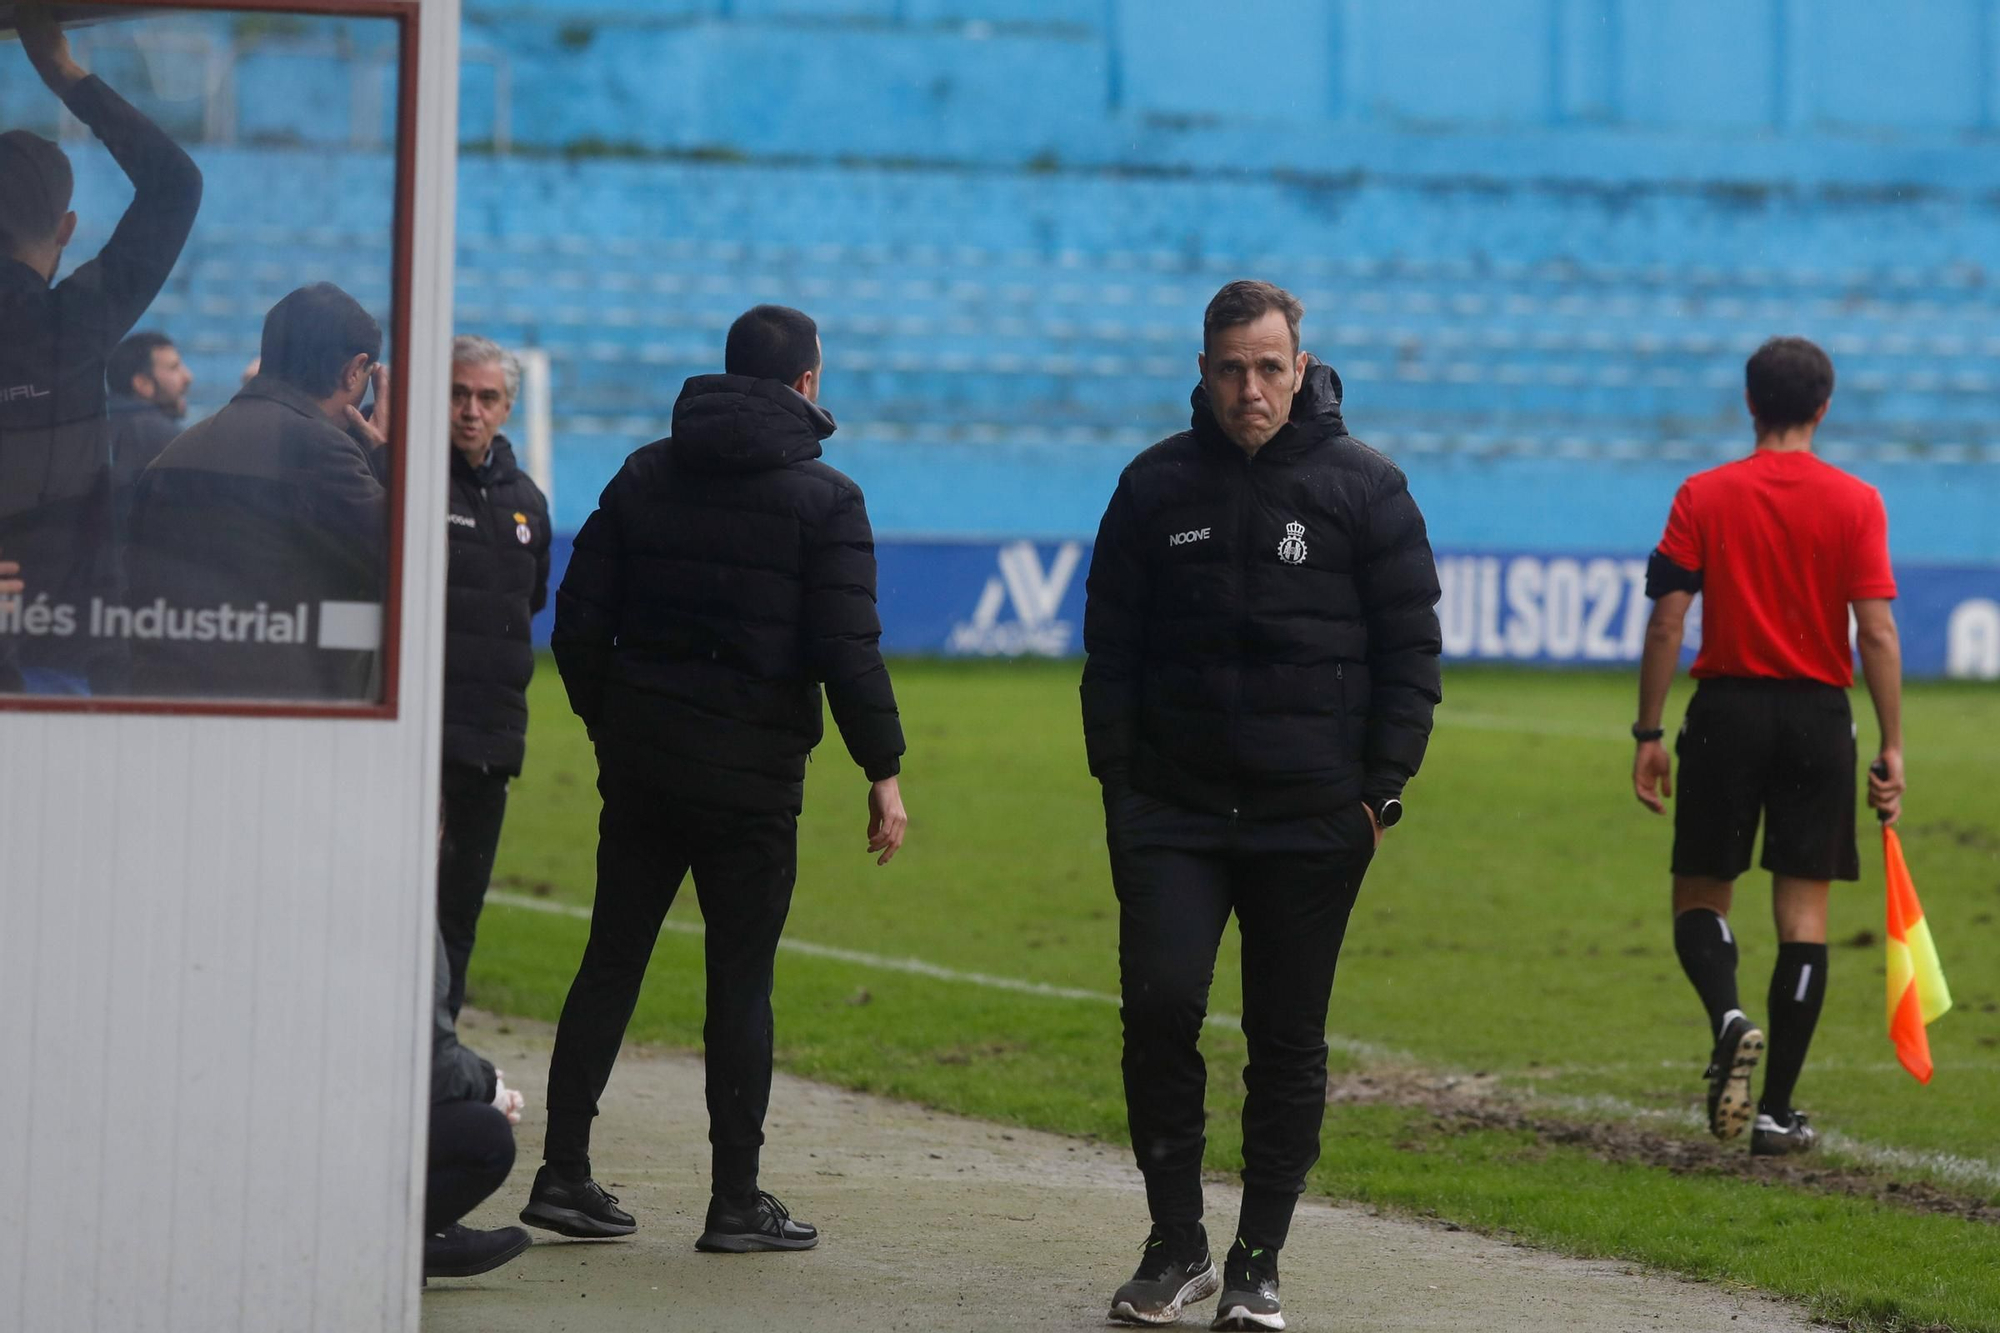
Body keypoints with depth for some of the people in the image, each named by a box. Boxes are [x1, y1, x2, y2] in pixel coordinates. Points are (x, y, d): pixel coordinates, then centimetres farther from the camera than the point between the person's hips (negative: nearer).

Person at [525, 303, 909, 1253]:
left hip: (639, 754, 4)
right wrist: (883, 770, -6)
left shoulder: (645, 475, 8)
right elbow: (847, 648, -13)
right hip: (752, 770, -4)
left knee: (611, 960, 10)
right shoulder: (824, 500, -6)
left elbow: (580, 618, 8)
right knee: (740, 977, 1)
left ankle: (563, 1174, 9)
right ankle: (736, 1202, 3)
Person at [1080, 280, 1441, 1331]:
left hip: (1314, 816, -1)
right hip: (1172, 810, 1)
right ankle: (1176, 1245, 3)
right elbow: (1111, 645, 10)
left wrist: (1381, 789, -4)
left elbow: (1411, 650, 3)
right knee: (1158, 1008, -10)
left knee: (1288, 1042, 3)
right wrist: (1117, 780, 2)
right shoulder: (1156, 486, 6)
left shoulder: (1364, 488, 1)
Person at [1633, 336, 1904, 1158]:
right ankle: (1777, 1113, 4)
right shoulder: (1855, 503, -2)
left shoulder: (1704, 497, -1)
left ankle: (1729, 1019, -20)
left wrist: (1649, 734, 2)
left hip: (1727, 710, 0)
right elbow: (1877, 634, -6)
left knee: (1700, 897, 11)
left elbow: (1665, 625, -4)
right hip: (1819, 717, 0)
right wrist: (1892, 750, -2)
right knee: (1803, 912, 4)